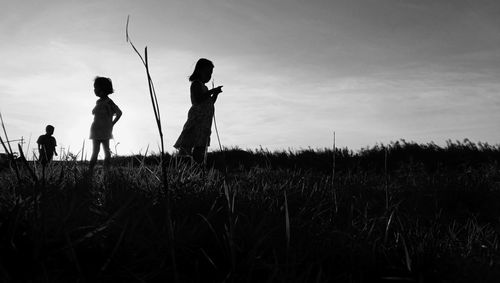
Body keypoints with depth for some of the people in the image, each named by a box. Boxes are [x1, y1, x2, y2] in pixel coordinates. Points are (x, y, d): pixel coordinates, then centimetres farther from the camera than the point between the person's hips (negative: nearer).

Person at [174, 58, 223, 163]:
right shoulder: (196, 84, -3)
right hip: (198, 119, -10)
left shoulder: (203, 87, 24)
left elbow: (210, 103, 29)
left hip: (204, 122, 10)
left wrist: (215, 93, 14)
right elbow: (198, 100, -18)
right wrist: (211, 92, -13)